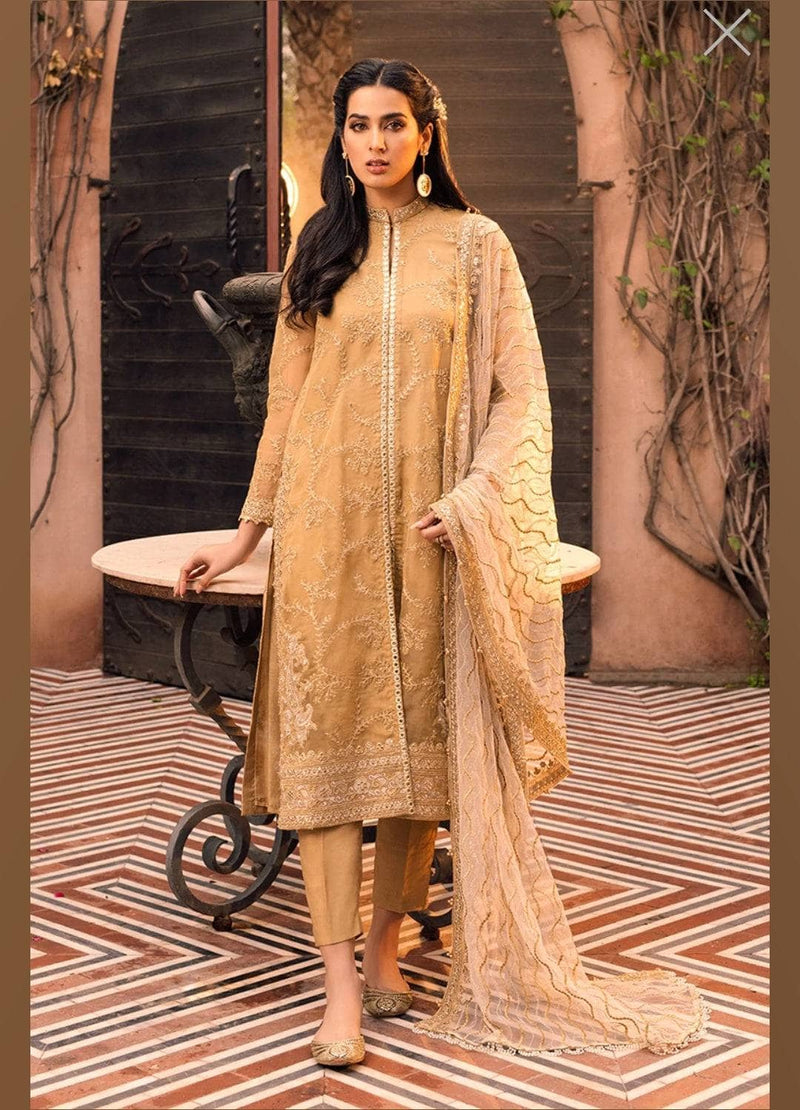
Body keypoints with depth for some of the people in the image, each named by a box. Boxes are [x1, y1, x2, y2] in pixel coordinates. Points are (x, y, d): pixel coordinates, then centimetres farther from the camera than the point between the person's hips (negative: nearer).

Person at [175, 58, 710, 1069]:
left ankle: (384, 943, 20)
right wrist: (248, 530, 11)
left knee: (424, 732, 4)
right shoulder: (318, 247, 11)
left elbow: (521, 391, 1)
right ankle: (340, 984, -4)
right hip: (326, 522, 1)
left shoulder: (476, 244, 5)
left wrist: (476, 496, -14)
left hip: (431, 525, -1)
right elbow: (287, 398, 14)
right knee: (328, 726, -6)